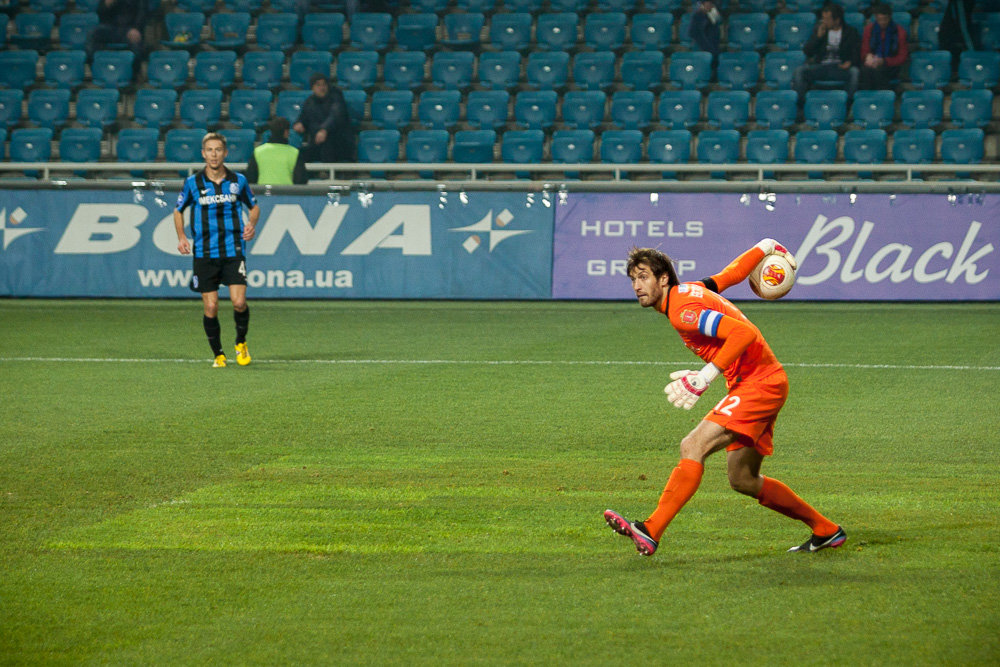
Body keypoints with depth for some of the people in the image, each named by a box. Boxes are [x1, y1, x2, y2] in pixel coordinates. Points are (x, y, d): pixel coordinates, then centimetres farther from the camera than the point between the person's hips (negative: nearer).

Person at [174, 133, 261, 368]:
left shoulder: (238, 181, 2)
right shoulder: (193, 183, 1)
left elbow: (254, 206, 17)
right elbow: (178, 210, 14)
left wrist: (252, 223, -3)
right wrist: (181, 237, -1)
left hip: (233, 251, 0)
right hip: (204, 253, 0)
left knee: (239, 302, -12)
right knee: (210, 307, -3)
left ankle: (241, 342, 15)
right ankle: (218, 355, 13)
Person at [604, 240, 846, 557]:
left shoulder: (683, 310, -20)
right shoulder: (690, 290, 8)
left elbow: (745, 332, -29)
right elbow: (733, 272, 23)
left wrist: (705, 377, -31)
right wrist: (765, 247, 40)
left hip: (761, 382, -11)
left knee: (693, 447, -23)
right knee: (743, 480, 17)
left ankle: (651, 531, -32)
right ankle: (825, 530, 29)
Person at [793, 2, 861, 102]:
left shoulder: (850, 32, 6)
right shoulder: (819, 29, 13)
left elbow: (857, 53, 3)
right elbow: (807, 52, 9)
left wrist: (850, 62, -19)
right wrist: (818, 36, -5)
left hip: (841, 67, -2)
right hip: (821, 66, 2)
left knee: (854, 72, -35)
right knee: (800, 70, -25)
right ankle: (799, 103, -24)